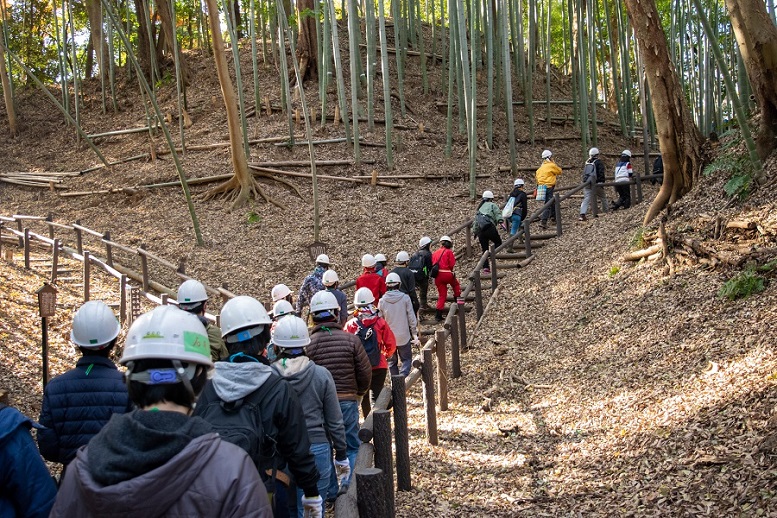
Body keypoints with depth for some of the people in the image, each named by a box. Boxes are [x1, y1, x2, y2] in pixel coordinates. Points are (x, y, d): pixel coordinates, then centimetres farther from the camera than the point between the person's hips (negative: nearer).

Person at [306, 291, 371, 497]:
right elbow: (365, 371, -4)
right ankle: (347, 487, 10)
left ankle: (330, 491, 19)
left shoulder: (308, 343, -8)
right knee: (350, 446, 14)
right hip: (347, 401, 0)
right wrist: (360, 393, 14)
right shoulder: (351, 339, -8)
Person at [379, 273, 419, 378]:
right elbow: (412, 318, -7)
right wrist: (415, 335, 2)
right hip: (404, 336, -2)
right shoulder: (405, 298, -9)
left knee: (392, 362, 17)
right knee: (406, 359, 10)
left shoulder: (382, 301, -5)